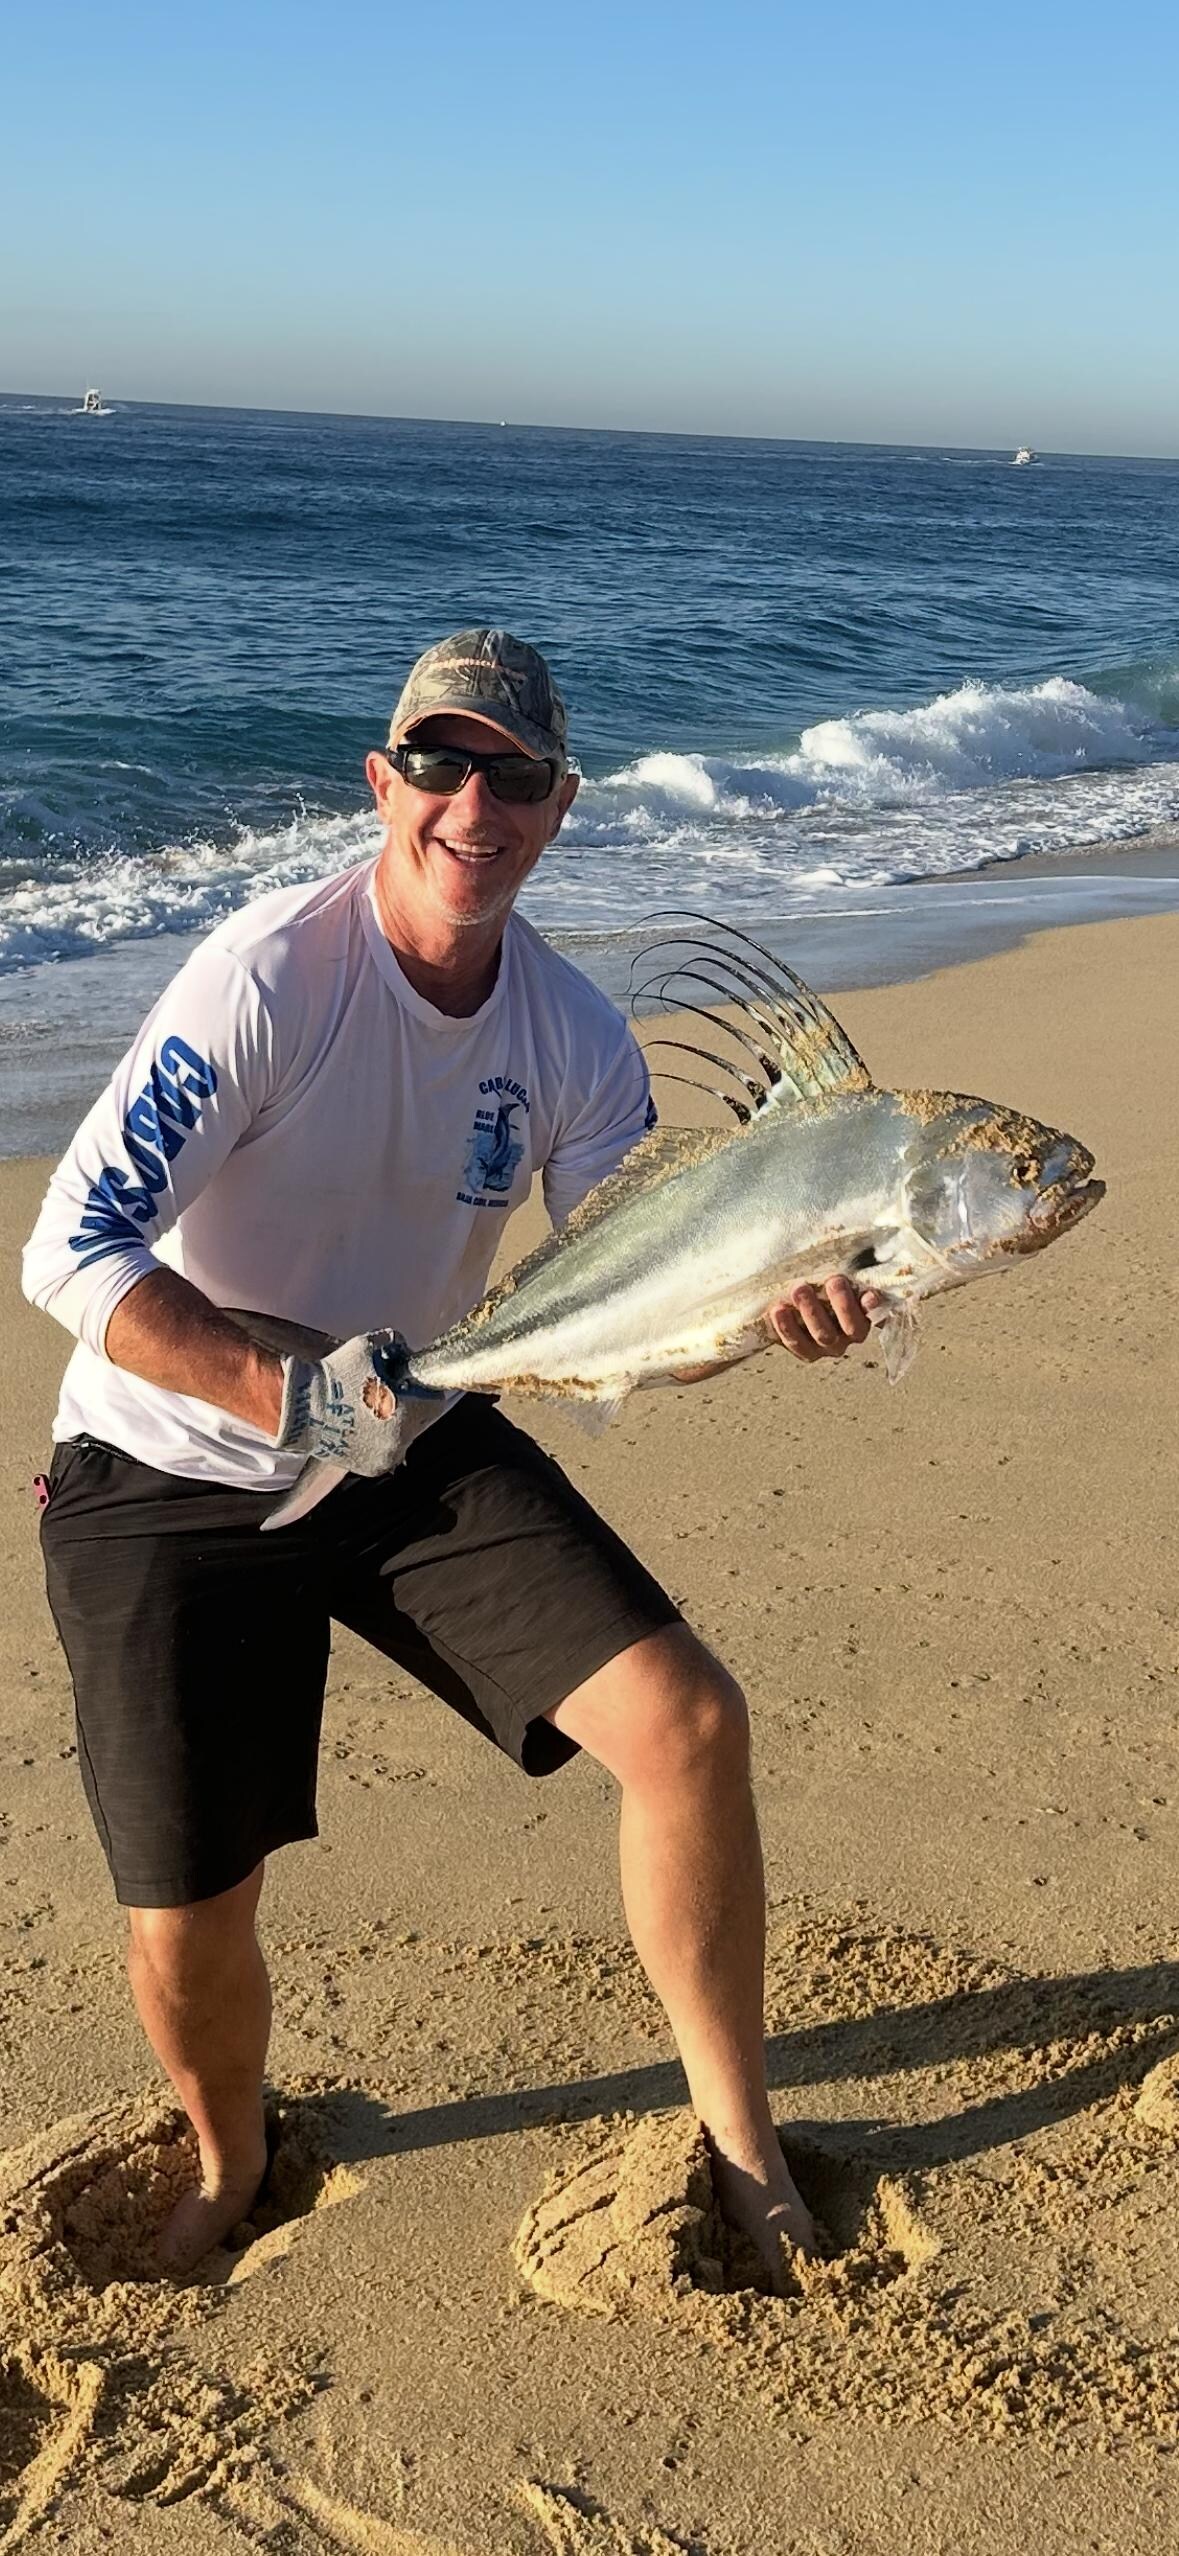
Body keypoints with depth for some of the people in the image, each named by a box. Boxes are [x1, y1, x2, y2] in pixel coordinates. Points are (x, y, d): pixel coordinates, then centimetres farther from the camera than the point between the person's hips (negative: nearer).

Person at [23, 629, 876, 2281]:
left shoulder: (575, 1035, -6)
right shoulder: (270, 978, -23)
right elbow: (70, 1252, -24)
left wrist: (765, 1305, -26)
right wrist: (287, 1393, -33)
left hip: (420, 1447, 4)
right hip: (174, 1479, -4)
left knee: (688, 1721, -12)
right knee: (189, 1925, -3)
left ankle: (739, 2139, 10)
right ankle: (232, 2168, 34)